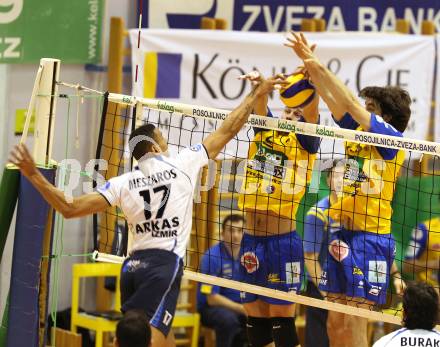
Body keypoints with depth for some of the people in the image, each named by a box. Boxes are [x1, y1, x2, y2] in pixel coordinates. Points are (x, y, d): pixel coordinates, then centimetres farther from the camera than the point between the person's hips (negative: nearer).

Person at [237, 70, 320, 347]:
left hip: (283, 242, -5)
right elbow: (260, 108, 2)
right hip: (251, 241, 5)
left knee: (283, 324, -5)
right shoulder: (264, 133, 15)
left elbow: (312, 109, -11)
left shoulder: (303, 143, 3)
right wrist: (259, 83, -20)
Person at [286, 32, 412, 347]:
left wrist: (319, 65, -15)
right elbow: (332, 99, 7)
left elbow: (349, 104, -14)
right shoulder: (357, 133, 12)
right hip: (342, 233, 7)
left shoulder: (393, 139, -7)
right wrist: (310, 65, -4)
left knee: (356, 319, -8)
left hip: (371, 237, -7)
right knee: (335, 319, 8)